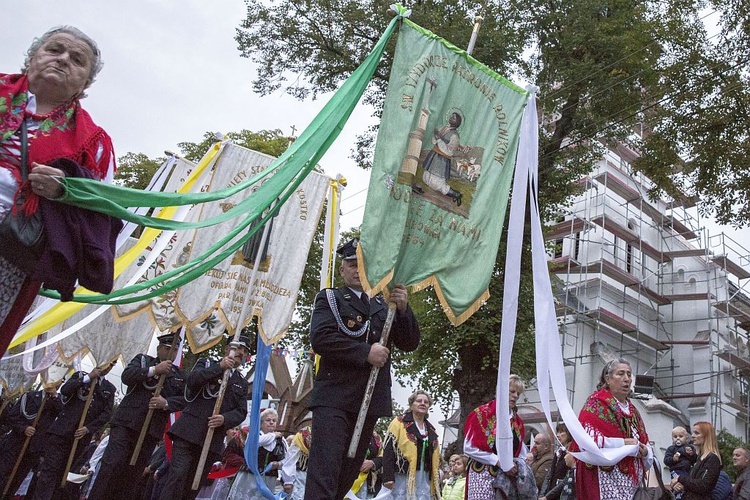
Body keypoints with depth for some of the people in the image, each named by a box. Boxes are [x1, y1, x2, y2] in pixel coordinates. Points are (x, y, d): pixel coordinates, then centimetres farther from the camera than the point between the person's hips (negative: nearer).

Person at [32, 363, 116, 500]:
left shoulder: (110, 389, 13)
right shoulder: (80, 376, 11)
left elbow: (107, 413, 3)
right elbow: (64, 390, -8)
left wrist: (88, 428, -10)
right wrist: (88, 377, -11)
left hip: (81, 435, 2)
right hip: (62, 430, -2)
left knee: (61, 472, 4)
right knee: (50, 468, -10)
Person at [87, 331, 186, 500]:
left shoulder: (179, 375, 16)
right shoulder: (142, 359, 12)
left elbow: (184, 399, 4)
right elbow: (126, 376, -6)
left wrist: (166, 403, -15)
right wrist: (154, 370, -17)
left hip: (152, 429, 2)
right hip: (127, 422, -2)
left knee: (133, 473, 4)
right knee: (111, 464, -14)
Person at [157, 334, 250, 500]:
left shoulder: (242, 383, 19)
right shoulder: (206, 363, 12)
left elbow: (241, 412, 8)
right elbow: (192, 380, -8)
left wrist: (224, 419, -13)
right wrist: (220, 368, -14)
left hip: (213, 439, 3)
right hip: (189, 432, -3)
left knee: (193, 485, 3)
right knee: (177, 475, -16)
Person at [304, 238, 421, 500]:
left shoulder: (383, 306, 18)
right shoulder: (329, 298, 7)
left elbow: (410, 343, 11)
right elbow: (320, 338, -10)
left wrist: (403, 309, -6)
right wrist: (366, 352, -14)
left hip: (371, 399, 4)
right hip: (334, 397, -4)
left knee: (348, 473, 10)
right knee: (325, 471, -12)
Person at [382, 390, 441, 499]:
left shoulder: (431, 430, 18)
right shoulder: (399, 423, -1)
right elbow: (388, 450, -8)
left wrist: (436, 481, 14)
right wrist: (388, 477, -17)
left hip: (424, 478, 6)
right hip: (402, 476, -5)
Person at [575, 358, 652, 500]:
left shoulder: (632, 410, 19)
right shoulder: (597, 403, -4)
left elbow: (645, 444, 20)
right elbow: (587, 440, -17)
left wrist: (645, 451, -3)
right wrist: (624, 444, -17)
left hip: (632, 480, 7)